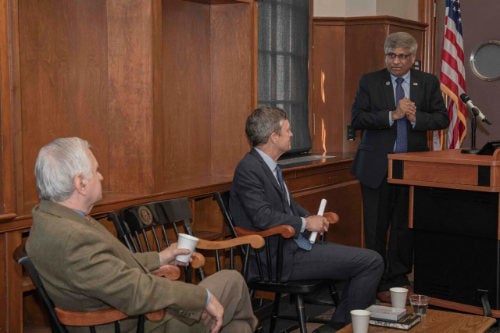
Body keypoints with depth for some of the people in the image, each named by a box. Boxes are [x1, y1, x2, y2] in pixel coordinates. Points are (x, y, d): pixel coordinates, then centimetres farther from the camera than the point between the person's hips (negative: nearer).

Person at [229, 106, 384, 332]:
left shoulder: (267, 165, 12)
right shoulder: (249, 169, -16)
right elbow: (263, 218, -24)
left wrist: (312, 218, 3)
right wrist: (305, 223, -11)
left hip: (291, 245, 10)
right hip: (281, 257, -10)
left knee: (368, 260, 14)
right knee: (372, 262, -11)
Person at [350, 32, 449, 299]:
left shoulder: (428, 82, 6)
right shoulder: (370, 82, 0)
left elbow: (442, 118, 2)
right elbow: (356, 119, -10)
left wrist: (416, 117, -16)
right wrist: (393, 115, -19)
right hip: (377, 166, -2)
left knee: (405, 226, 10)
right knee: (376, 227, 4)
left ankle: (399, 277, 24)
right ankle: (379, 282, 16)